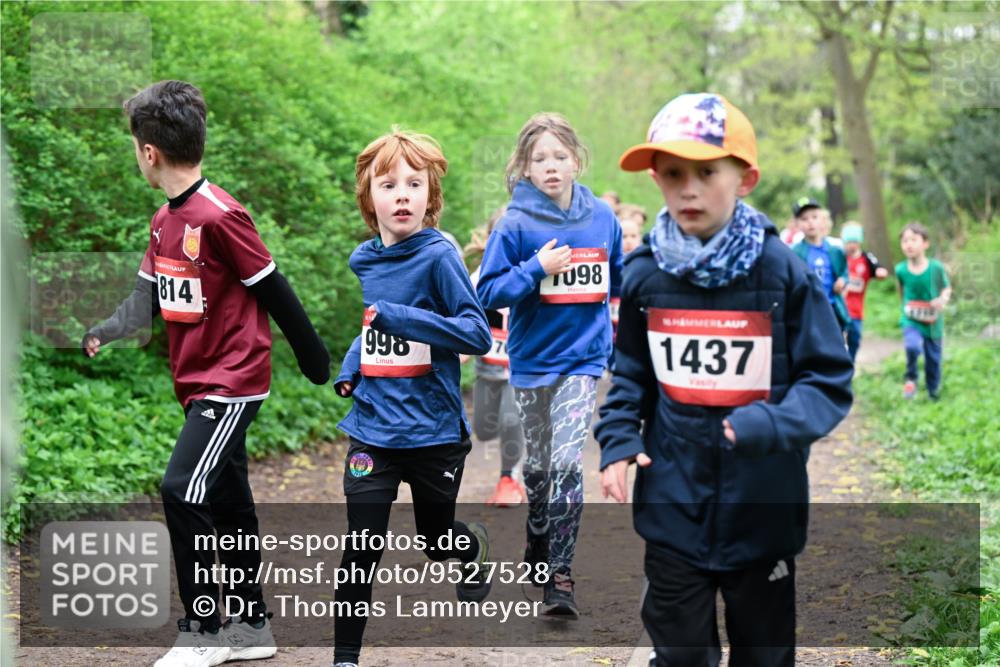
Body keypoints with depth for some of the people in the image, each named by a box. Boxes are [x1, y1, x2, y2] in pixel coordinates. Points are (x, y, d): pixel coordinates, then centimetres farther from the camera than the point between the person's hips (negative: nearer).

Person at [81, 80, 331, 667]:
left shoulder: (220, 216, -19)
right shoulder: (164, 220, 9)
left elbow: (273, 291, -14)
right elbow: (149, 297, 14)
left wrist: (316, 362, -7)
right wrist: (104, 333, -4)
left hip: (233, 383, -9)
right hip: (200, 382, 9)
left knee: (183, 491, -15)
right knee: (227, 504, 14)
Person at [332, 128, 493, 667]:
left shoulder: (438, 256, -13)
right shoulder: (365, 260, 4)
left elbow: (478, 334, -18)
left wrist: (401, 318, -27)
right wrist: (351, 367, 3)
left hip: (434, 433, -3)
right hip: (373, 432, 3)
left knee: (437, 541, 19)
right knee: (361, 551, -4)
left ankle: (475, 547, 53)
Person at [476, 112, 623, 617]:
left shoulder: (601, 217, 1)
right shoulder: (516, 225, -8)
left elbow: (621, 278, 16)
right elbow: (488, 292, -11)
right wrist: (536, 268, -22)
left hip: (582, 358, 0)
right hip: (532, 360, 0)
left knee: (565, 464, -13)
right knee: (537, 466, 13)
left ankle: (559, 575, -7)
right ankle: (537, 548, 37)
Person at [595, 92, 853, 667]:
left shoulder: (783, 273, -12)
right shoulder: (644, 275, -3)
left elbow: (830, 383, -10)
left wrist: (770, 425, -26)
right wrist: (617, 440, -4)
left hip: (763, 511, -2)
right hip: (673, 508, 2)